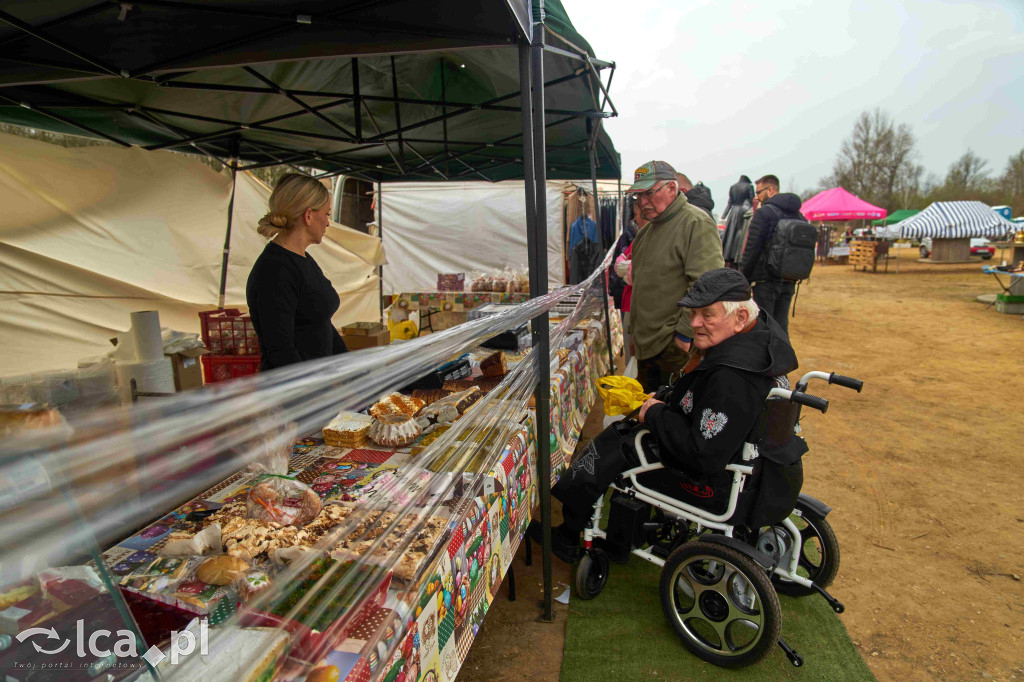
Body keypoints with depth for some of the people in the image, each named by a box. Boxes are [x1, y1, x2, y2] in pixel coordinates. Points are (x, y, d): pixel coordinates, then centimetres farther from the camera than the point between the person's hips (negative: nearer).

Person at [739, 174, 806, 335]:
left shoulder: (763, 213, -9)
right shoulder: (799, 215, 13)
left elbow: (752, 250, -13)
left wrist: (743, 278, -6)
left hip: (766, 281, -7)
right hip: (789, 282, 7)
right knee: (781, 326, 13)